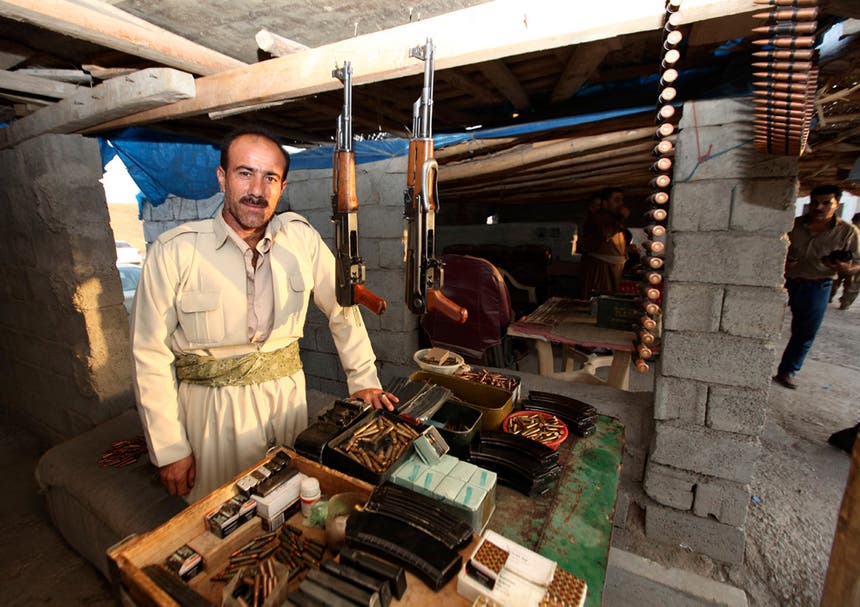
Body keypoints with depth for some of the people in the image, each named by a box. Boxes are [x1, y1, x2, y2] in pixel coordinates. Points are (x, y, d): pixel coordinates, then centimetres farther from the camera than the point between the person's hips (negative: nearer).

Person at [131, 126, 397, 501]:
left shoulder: (300, 236, -5)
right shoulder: (174, 250, -12)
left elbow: (341, 305, 2)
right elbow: (150, 355, -8)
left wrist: (363, 380, 1)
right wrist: (170, 450, -6)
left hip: (287, 395, 3)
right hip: (212, 404, -2)